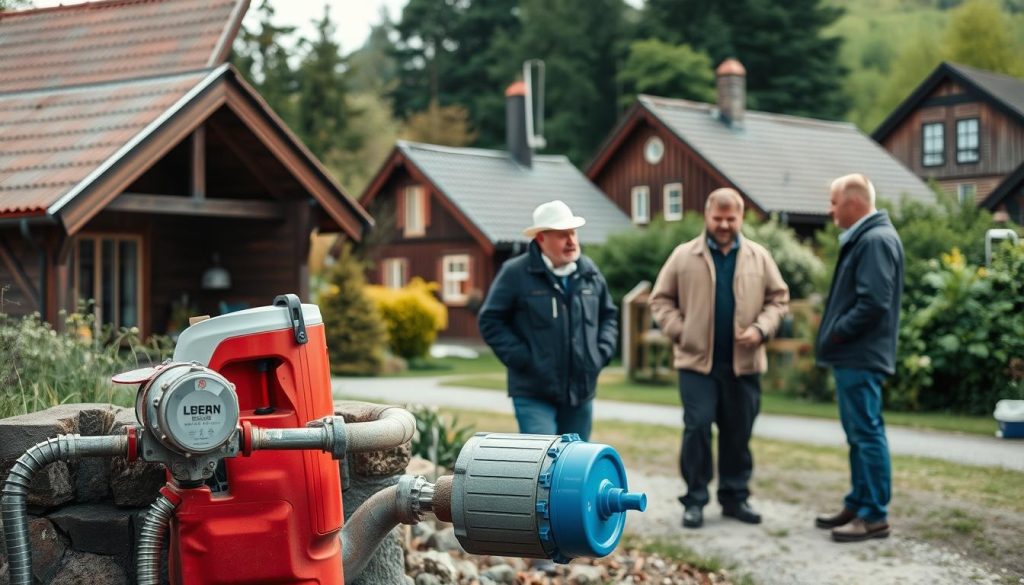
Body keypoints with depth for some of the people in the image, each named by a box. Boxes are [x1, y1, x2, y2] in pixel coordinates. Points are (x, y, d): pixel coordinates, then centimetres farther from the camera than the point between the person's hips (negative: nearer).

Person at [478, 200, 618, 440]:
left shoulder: (590, 272, 10)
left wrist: (602, 351, 6)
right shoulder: (515, 273, -7)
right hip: (534, 394, -5)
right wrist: (521, 359, -11)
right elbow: (490, 321, -4)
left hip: (581, 392, 5)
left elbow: (608, 315, 22)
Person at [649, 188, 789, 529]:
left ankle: (735, 496, 20)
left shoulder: (759, 257, 6)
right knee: (697, 427, -5)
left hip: (744, 362, 2)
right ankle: (695, 499, 4)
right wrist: (679, 332, -8)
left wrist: (761, 328, -6)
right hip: (697, 361, -2)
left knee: (739, 431, 9)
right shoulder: (684, 256, 2)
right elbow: (661, 299, 5)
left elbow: (778, 297, 10)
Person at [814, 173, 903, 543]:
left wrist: (835, 333, -15)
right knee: (859, 435, 15)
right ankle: (858, 505, 23)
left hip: (860, 358, -11)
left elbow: (874, 303, -24)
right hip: (852, 356, 11)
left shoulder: (876, 240, -16)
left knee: (866, 434, -6)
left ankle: (874, 516, -2)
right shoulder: (862, 238, 16)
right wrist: (834, 336, 11)